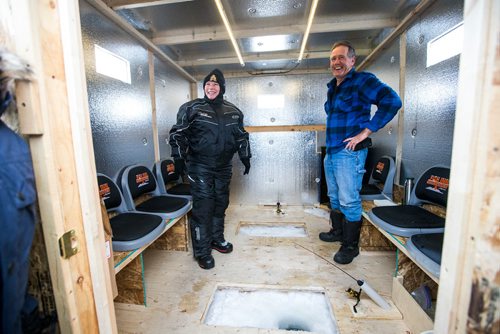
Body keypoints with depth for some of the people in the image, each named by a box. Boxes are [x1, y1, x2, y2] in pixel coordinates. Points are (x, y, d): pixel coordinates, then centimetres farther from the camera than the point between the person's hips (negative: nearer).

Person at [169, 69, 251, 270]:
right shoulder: (192, 108, -3)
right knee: (203, 207, -3)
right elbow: (177, 133, -2)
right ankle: (202, 251, 12)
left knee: (220, 204, 15)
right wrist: (179, 157, -10)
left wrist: (245, 157, 13)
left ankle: (216, 239, 36)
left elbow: (241, 136, 17)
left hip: (224, 168, 5)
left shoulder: (233, 111, 9)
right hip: (200, 168, -4)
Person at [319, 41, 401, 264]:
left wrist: (366, 131, -21)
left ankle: (350, 246, 17)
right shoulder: (332, 86, 16)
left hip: (349, 153, -8)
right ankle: (337, 232, 38)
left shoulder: (362, 80, -8)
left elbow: (392, 101, -21)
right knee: (334, 197, 18)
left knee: (349, 201, 0)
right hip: (331, 151, 8)